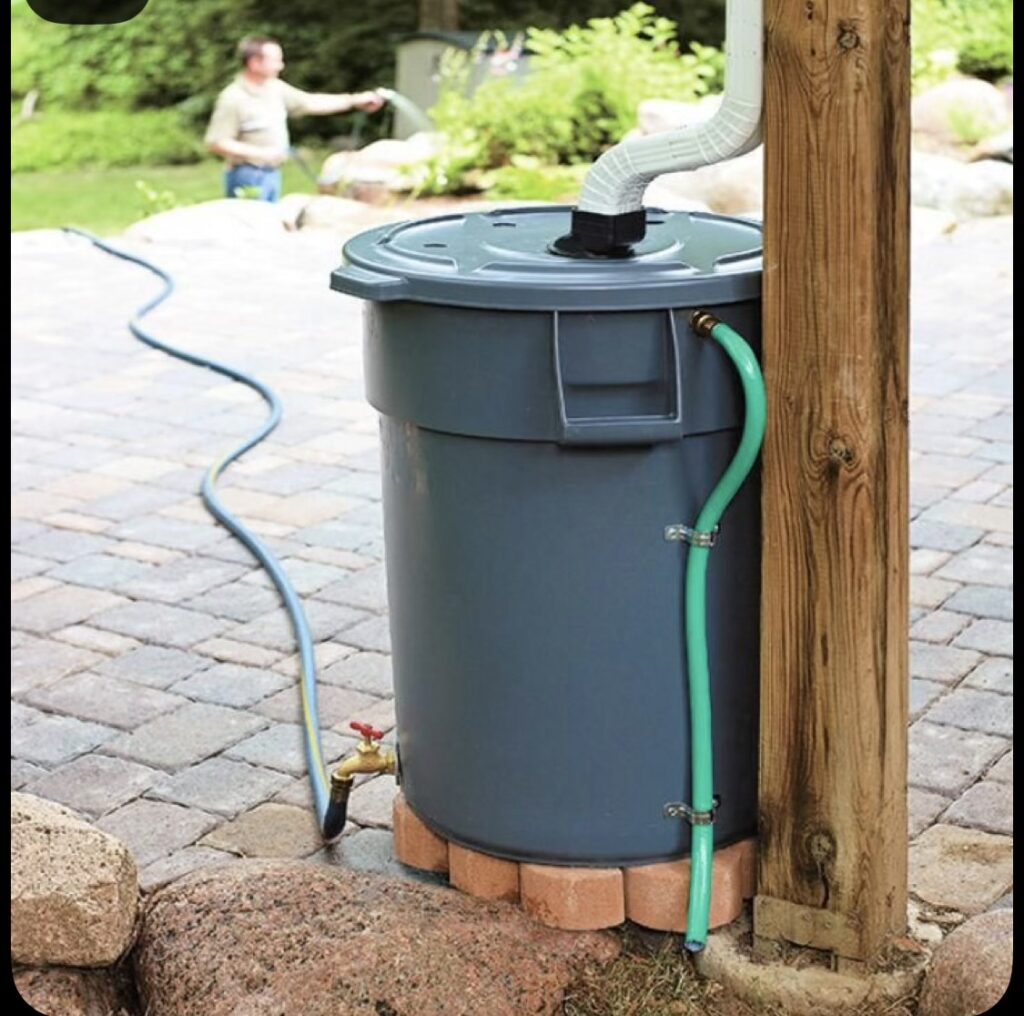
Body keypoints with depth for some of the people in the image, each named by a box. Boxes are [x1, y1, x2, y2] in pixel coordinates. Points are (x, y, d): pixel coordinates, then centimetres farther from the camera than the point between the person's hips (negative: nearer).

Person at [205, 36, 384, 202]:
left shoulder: (275, 88, 7)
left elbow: (310, 103, 14)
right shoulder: (233, 99, -17)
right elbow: (216, 142, -19)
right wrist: (260, 153, -22)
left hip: (272, 173, 8)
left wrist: (355, 100, 10)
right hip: (248, 177, -8)